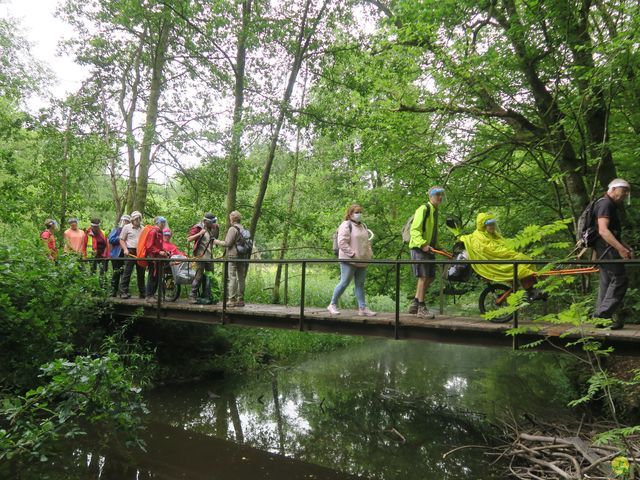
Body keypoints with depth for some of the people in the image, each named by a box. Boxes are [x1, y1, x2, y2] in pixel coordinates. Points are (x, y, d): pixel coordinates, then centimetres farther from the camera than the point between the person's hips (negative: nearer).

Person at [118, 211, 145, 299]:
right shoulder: (127, 227, 5)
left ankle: (142, 293, 14)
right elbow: (122, 240, 4)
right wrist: (125, 249, -10)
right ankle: (123, 292, -1)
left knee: (141, 273, 7)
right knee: (127, 272, -6)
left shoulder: (142, 229, 15)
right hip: (130, 252, -4)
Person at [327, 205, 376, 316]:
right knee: (344, 283, -5)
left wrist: (370, 254, 11)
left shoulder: (363, 226, 19)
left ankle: (362, 308, 11)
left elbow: (367, 242, 26)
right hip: (349, 261, -8)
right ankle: (333, 305, 9)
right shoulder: (346, 225, -7)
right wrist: (352, 254, -19)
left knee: (360, 284, 9)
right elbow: (342, 243, -16)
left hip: (362, 261, 8)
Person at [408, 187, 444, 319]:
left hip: (429, 248, 9)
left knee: (430, 277, 9)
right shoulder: (423, 209, -11)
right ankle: (421, 308, -1)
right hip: (419, 248, -9)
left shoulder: (434, 211, 19)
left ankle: (415, 303, 19)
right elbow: (414, 230, -20)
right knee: (423, 277, -8)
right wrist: (422, 244, -31)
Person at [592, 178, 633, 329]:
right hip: (607, 249, -11)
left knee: (607, 283, 11)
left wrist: (625, 246, 19)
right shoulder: (605, 204, -11)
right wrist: (620, 248, -29)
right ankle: (603, 315, -12)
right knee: (620, 280, -12)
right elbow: (603, 230, -23)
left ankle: (600, 317, 14)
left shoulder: (611, 205, 23)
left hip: (606, 250, 11)